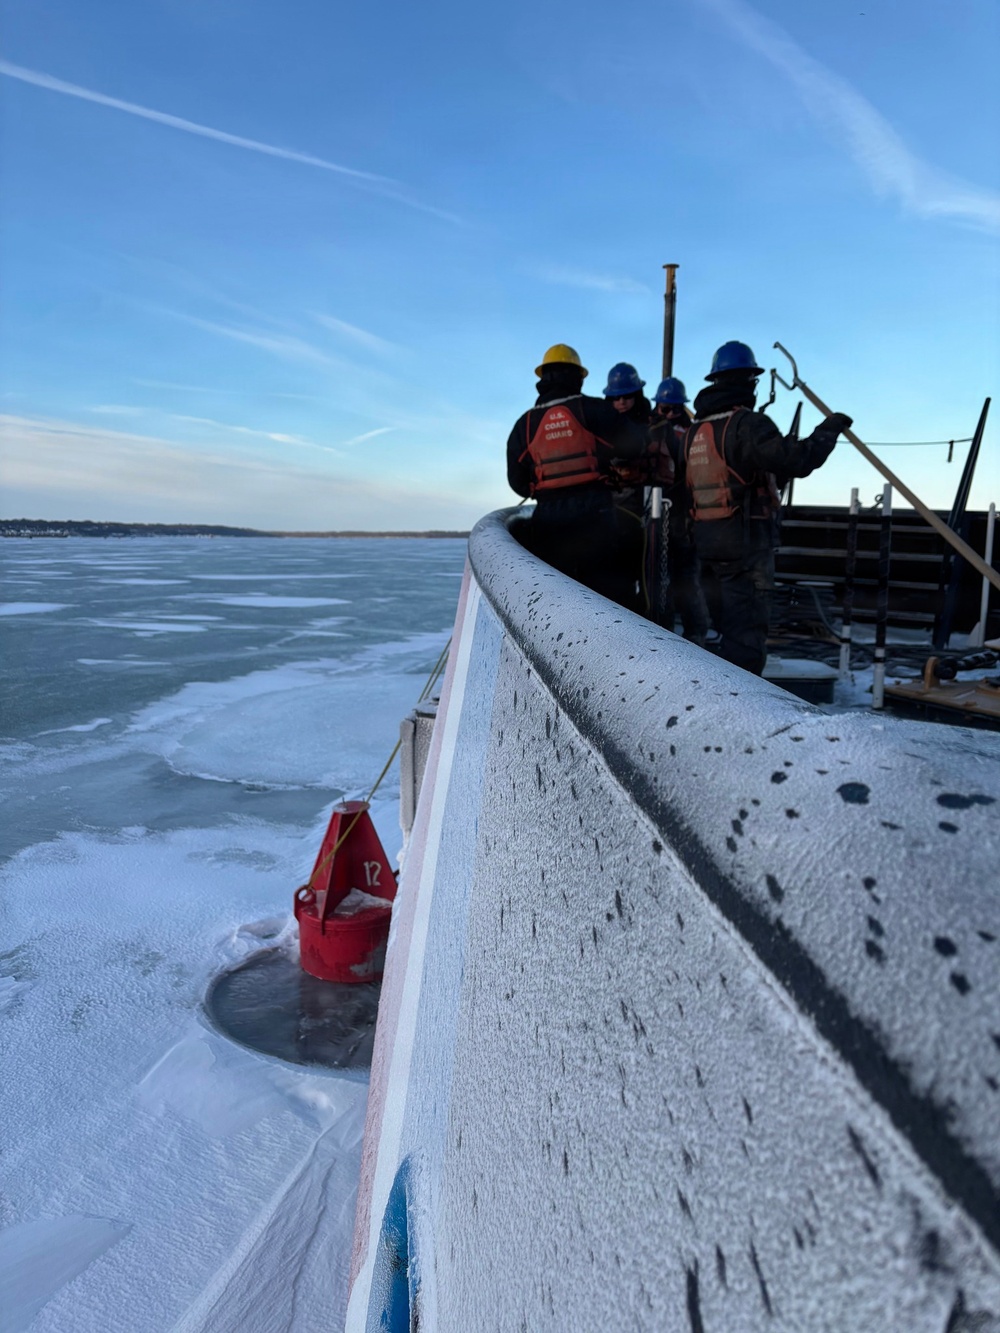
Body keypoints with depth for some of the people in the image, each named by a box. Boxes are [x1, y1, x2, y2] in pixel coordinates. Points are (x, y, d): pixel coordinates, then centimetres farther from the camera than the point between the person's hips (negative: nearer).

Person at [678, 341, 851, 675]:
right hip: (746, 542, -8)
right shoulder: (748, 424, -12)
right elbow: (797, 460, -19)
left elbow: (685, 485, 17)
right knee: (747, 633, -4)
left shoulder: (693, 431, 12)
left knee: (726, 628, 17)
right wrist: (828, 430, -3)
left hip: (706, 542, 8)